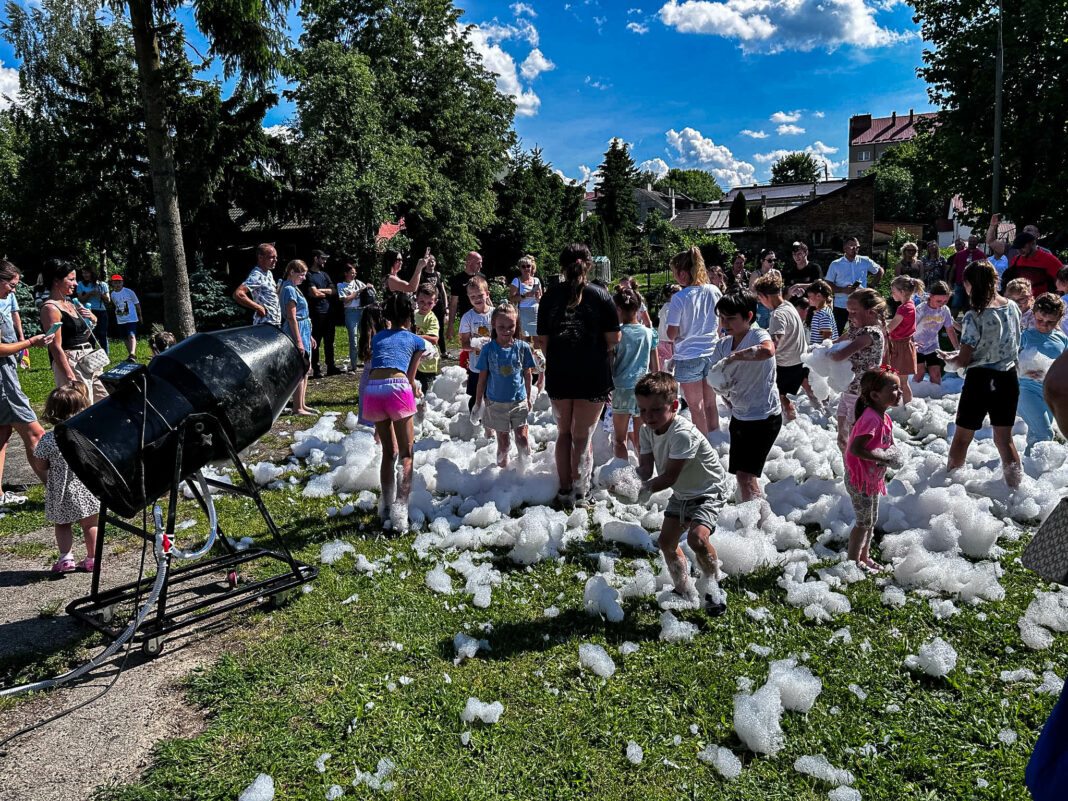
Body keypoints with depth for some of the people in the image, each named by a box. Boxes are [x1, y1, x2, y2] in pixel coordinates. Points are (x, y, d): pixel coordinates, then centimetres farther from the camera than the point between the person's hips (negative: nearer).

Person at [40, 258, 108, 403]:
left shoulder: (69, 304, 14)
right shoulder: (50, 308, -12)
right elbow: (56, 347, -18)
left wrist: (91, 320, 2)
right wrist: (71, 378, -22)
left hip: (89, 360, 9)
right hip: (70, 363, -9)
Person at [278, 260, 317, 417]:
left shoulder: (294, 289, 16)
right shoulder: (290, 290, -14)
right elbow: (291, 318, -20)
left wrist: (309, 336, 23)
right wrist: (299, 341, -22)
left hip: (303, 332, 10)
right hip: (297, 332, -10)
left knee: (306, 369, 14)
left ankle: (302, 404, 21)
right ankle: (297, 408, -2)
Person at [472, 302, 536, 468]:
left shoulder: (522, 347, -5)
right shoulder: (488, 349, -7)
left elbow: (527, 374, 6)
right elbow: (482, 379, 0)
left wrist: (528, 399, 13)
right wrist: (478, 403, 4)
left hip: (519, 401, 1)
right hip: (496, 403, -1)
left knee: (522, 438, -1)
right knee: (503, 442, 8)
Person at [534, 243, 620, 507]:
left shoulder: (550, 295, -1)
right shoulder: (600, 295, -6)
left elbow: (542, 341, -2)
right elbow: (613, 339, -8)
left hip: (558, 376, 2)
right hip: (593, 376, -2)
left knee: (564, 433, 19)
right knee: (582, 437, 9)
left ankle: (564, 489, 24)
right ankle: (579, 494, 12)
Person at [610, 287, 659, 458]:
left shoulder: (617, 333, -8)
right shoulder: (649, 333, 3)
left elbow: (609, 364, -5)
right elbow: (655, 367, 8)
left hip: (622, 388, -3)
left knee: (620, 439, 7)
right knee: (640, 439, 13)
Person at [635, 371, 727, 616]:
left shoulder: (683, 434, -33)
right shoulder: (647, 431, -8)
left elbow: (669, 477, -31)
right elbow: (646, 468, -14)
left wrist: (642, 490, -36)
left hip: (708, 492, -8)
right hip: (681, 493, 9)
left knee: (697, 537, -28)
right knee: (666, 541, 9)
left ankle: (714, 590, -4)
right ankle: (684, 591, 31)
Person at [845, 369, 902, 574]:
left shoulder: (885, 418, 3)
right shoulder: (871, 419, -28)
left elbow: (890, 443, 18)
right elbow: (855, 449, -34)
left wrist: (892, 453, -4)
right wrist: (882, 457, -26)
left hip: (873, 478, 10)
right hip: (860, 480, -10)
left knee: (872, 519, 20)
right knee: (864, 521, 1)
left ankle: (865, 556, 35)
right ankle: (853, 561, 16)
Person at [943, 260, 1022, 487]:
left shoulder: (974, 316, -18)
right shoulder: (1013, 307, 1)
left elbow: (963, 360, -17)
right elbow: (1015, 343, 15)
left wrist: (947, 357, 4)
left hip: (980, 379, -5)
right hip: (1009, 378, 5)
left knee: (962, 436, 12)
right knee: (1004, 439, 14)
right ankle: (1015, 488, 16)